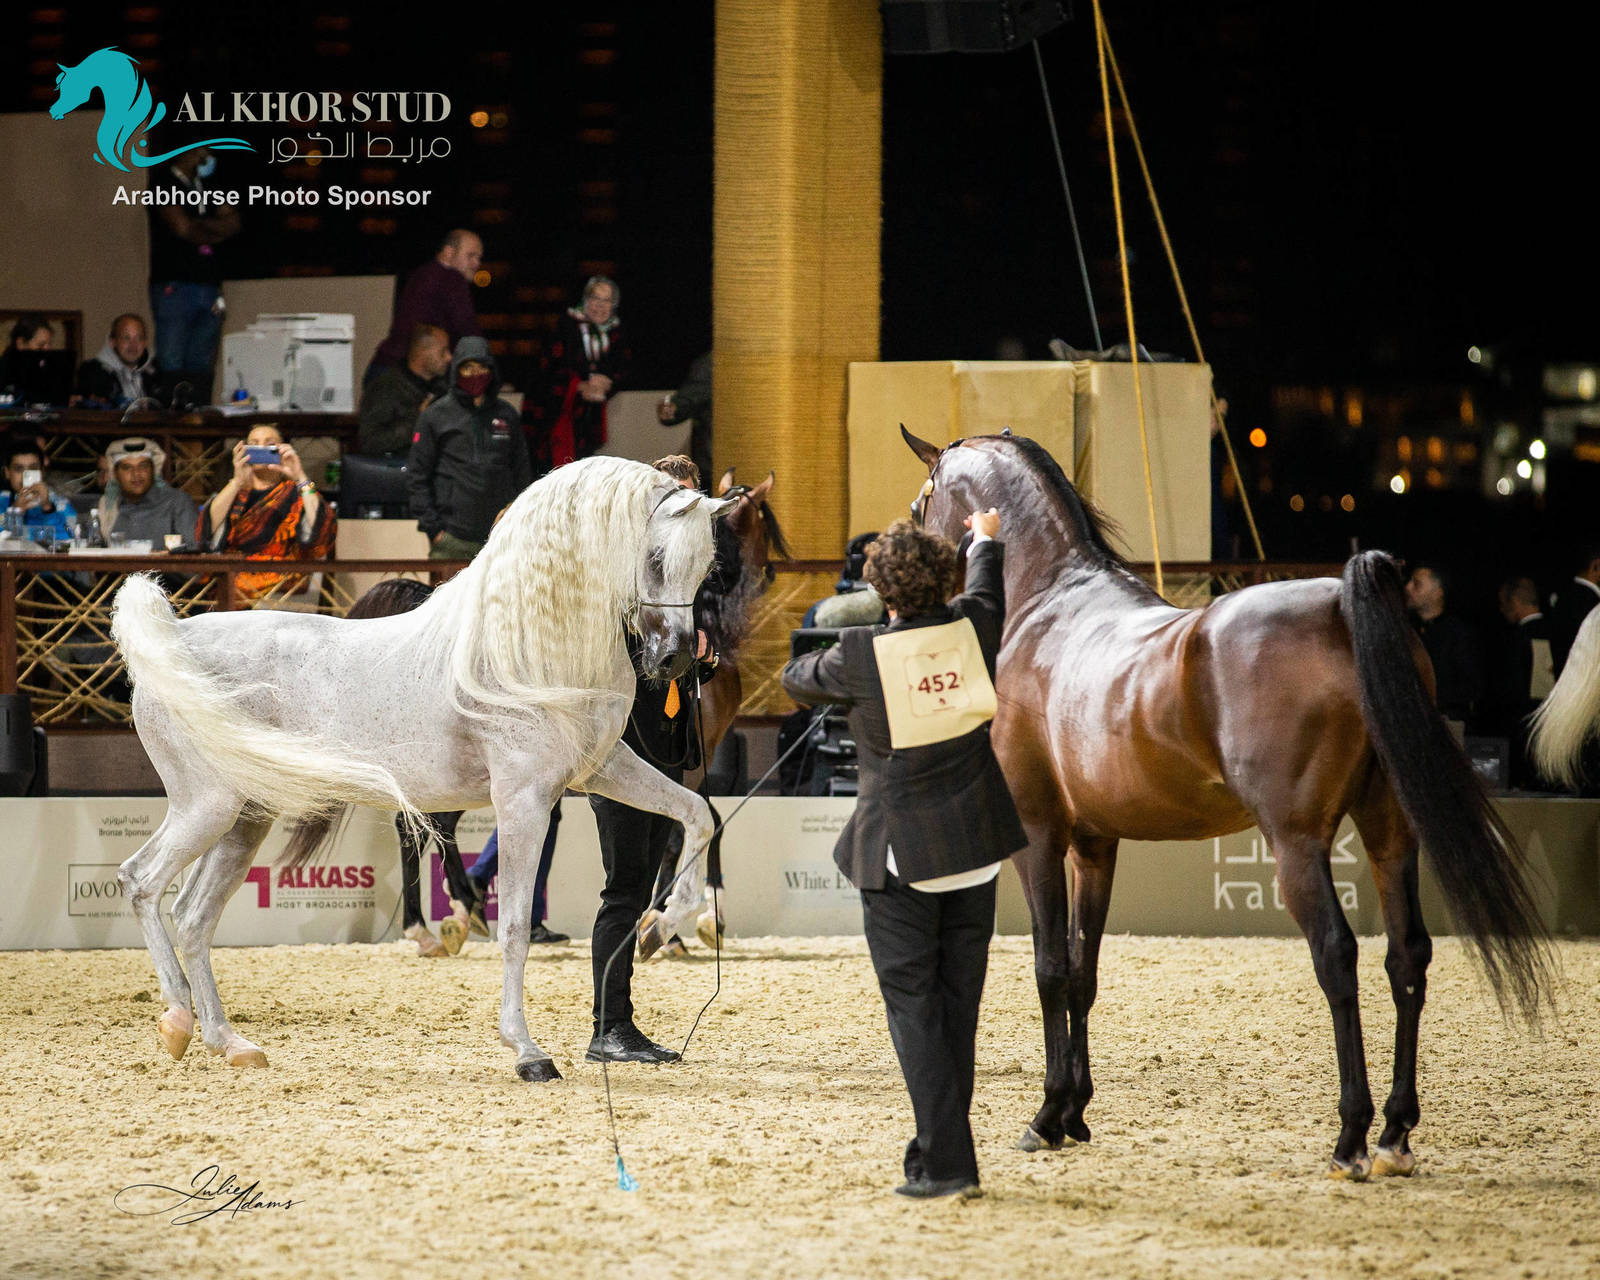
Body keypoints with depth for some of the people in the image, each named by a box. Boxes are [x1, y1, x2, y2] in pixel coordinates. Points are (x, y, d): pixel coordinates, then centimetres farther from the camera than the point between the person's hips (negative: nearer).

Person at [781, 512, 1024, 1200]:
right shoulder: (973, 629, -5)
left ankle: (947, 1162, -8)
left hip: (898, 854, -4)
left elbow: (797, 680, 6)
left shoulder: (860, 657, -15)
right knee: (957, 1002, 12)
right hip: (975, 846, 4)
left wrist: (811, 667, 31)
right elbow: (987, 591, 21)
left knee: (913, 1005, -1)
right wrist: (985, 536, 43)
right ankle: (939, 1150, 18)